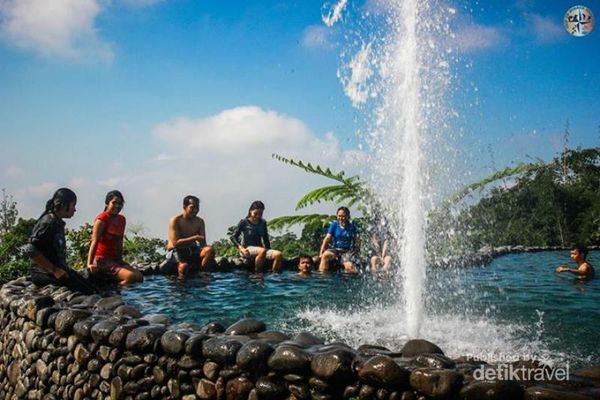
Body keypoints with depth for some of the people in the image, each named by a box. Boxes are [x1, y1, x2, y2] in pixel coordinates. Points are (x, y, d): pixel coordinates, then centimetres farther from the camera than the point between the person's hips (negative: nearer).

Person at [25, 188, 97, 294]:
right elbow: (31, 250, -22)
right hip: (45, 274, -10)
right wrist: (55, 270, -20)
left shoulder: (58, 223, 15)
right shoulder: (47, 223, -14)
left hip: (58, 271, 10)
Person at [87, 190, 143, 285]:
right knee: (130, 276, -23)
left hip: (116, 259, 8)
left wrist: (120, 259, 8)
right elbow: (95, 241, -17)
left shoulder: (122, 219, 12)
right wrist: (89, 264, -25)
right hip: (102, 260, -8)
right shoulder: (102, 218, -9)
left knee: (139, 277, -6)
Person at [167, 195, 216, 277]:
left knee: (210, 250, -25)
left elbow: (203, 244, 1)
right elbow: (175, 243, -19)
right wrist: (194, 238, -24)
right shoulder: (175, 221, -10)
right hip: (177, 251, -5)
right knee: (184, 266, -37)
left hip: (192, 249, 5)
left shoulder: (200, 221, 5)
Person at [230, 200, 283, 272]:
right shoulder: (244, 222, 0)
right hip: (247, 249, -5)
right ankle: (257, 273, -26)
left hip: (259, 248, 5)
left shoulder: (263, 223, 14)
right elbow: (233, 237, -3)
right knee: (262, 251, -39)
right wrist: (241, 248, -18)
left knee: (278, 254, -24)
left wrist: (269, 252, 9)